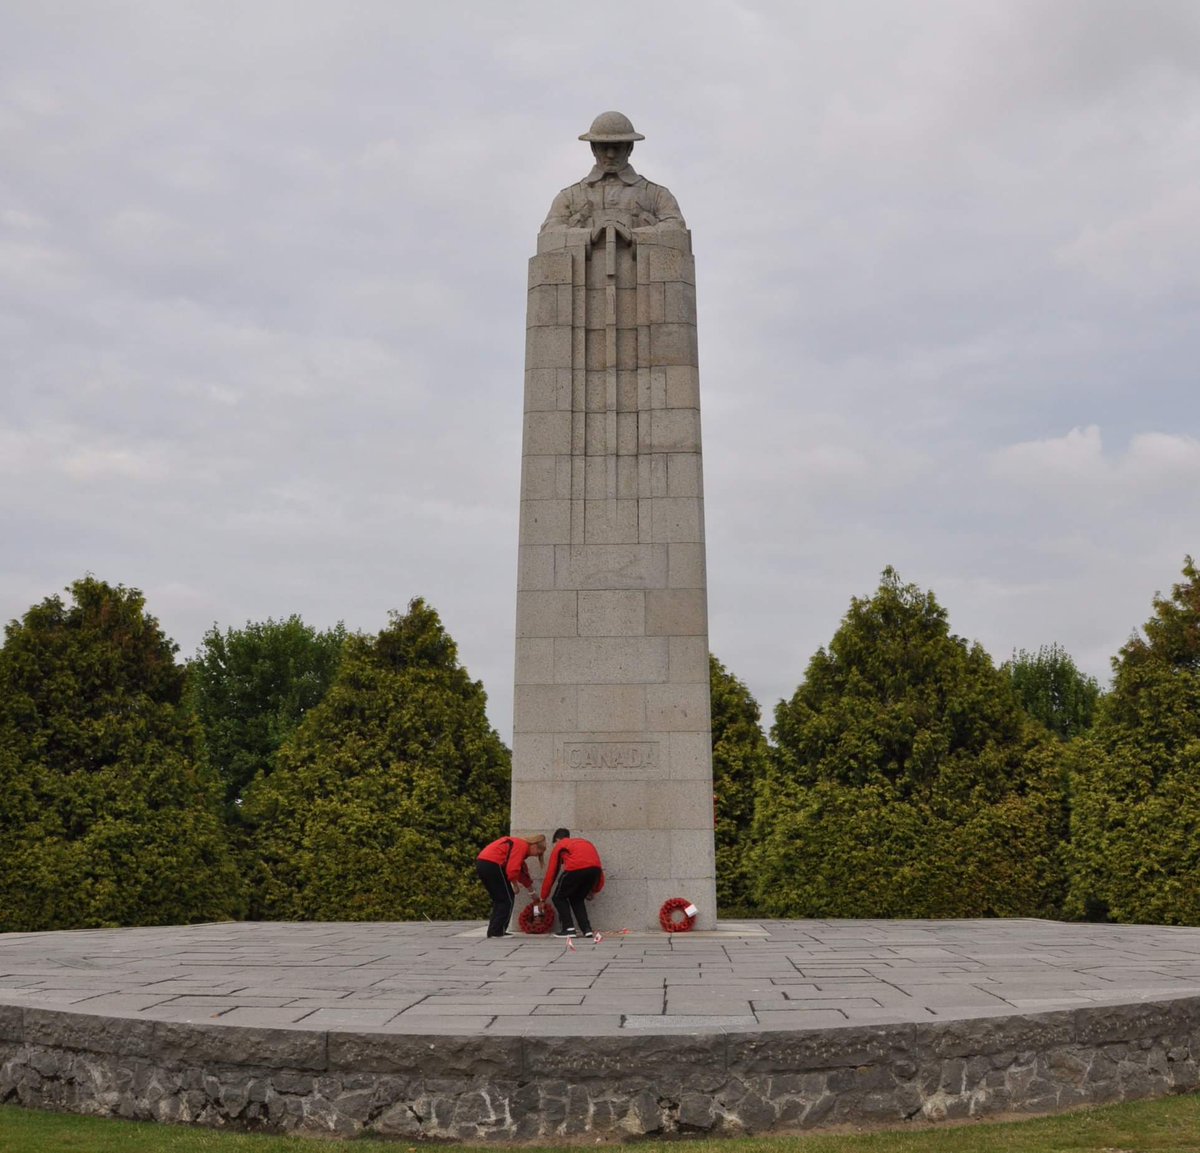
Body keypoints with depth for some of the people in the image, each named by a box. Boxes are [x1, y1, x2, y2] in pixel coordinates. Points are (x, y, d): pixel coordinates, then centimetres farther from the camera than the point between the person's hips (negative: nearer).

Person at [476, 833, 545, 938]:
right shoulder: (522, 846, -7)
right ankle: (497, 931, 2)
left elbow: (522, 871, 31)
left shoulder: (519, 844, 24)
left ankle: (493, 931, 20)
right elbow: (512, 869, -18)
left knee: (499, 899, 19)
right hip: (492, 864, -10)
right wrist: (515, 885, -2)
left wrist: (532, 892, 36)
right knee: (507, 899, 2)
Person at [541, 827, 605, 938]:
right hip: (595, 869, 5)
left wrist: (543, 898, 35)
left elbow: (551, 874, 26)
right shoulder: (585, 842, 38)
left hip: (575, 868, -5)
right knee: (577, 899, 26)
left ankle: (568, 928, 7)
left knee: (559, 898, 18)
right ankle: (587, 929, 14)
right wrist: (594, 890, 34)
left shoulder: (559, 846, 27)